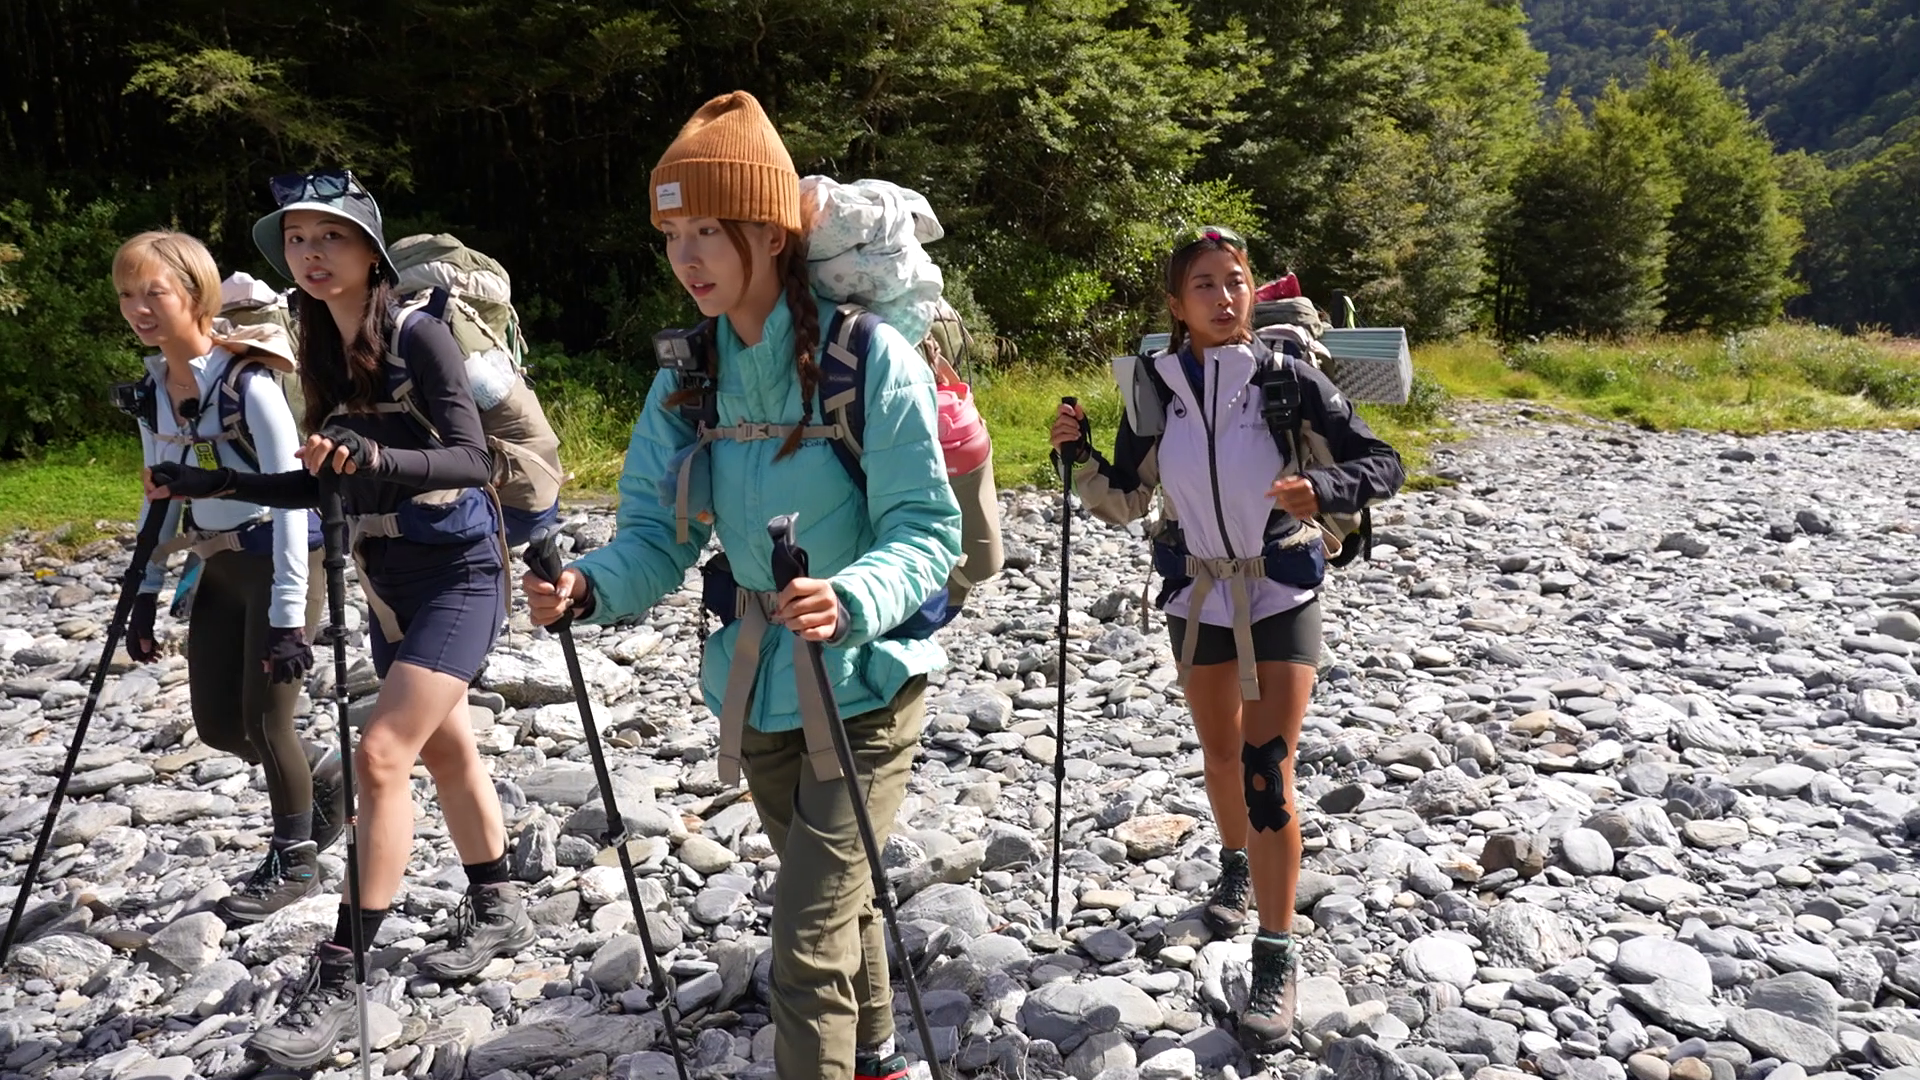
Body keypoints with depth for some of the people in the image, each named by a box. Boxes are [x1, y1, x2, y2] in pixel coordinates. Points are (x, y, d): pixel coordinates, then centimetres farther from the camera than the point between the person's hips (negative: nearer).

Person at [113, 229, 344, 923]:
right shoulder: (153, 390, 4)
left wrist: (288, 614, -24)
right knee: (216, 723, 10)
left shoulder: (247, 381, -19)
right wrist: (146, 592, 11)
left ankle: (294, 861, 20)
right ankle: (324, 778, 36)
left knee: (263, 720, -1)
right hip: (217, 564, 8)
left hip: (280, 558, -7)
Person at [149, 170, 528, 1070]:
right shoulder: (323, 353, 7)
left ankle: (335, 981, -7)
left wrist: (375, 457, -39)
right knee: (444, 750, 15)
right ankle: (496, 913, 31)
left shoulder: (417, 336, -15)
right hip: (388, 579, 8)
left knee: (381, 753, -14)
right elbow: (319, 484, 15)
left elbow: (472, 462, -23)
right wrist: (214, 484, 8)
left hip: (456, 571, -8)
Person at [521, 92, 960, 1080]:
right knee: (836, 898, 25)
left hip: (863, 681, -6)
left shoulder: (868, 357, -17)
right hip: (754, 683, 6)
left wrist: (851, 602, -38)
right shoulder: (687, 379, 0)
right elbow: (659, 531, -2)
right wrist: (592, 587, -23)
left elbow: (927, 532, -19)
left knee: (808, 948, -10)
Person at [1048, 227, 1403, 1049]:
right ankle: (1236, 866, 47)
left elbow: (1383, 465, -12)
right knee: (1220, 754, 19)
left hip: (1281, 597, -3)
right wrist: (1078, 454, -16)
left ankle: (1277, 956, 3)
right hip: (1196, 596, 3)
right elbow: (1124, 505, 2)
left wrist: (1322, 490, -32)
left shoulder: (1288, 378, -14)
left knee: (1266, 771, -9)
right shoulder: (1154, 388, -7)